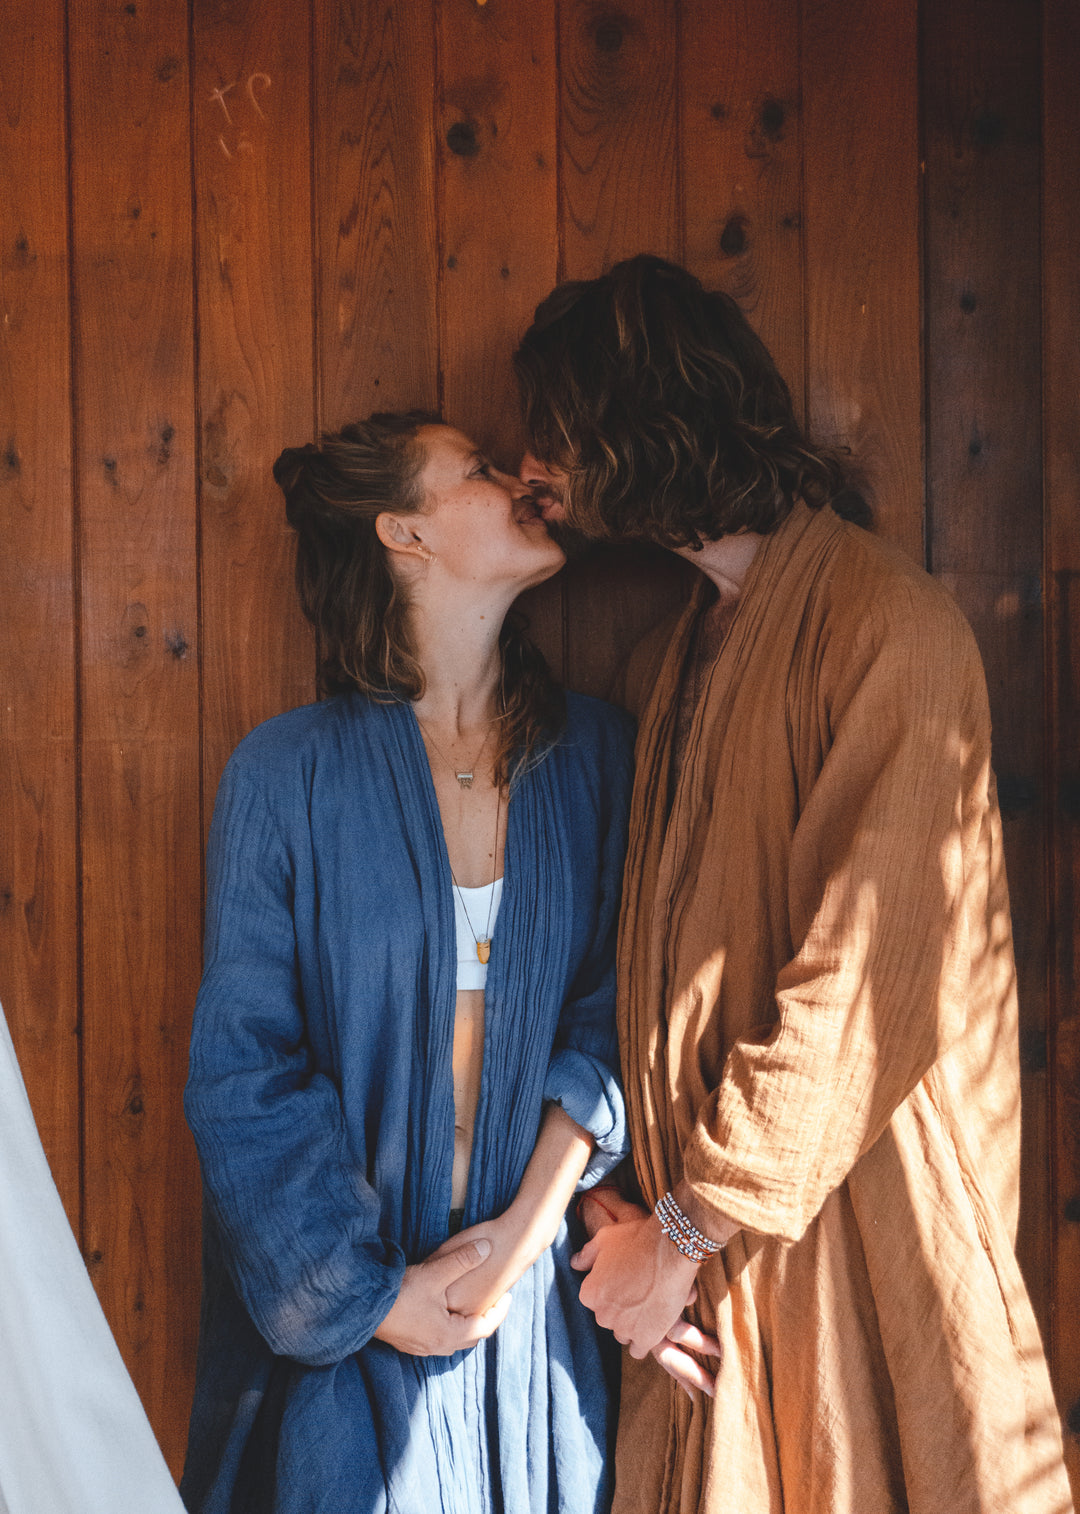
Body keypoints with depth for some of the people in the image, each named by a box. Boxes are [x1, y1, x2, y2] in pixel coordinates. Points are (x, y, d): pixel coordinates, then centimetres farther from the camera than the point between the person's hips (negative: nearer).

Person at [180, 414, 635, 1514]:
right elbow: (240, 1071, -8)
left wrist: (530, 1219, -12)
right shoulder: (288, 773, -9)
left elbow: (610, 1010, -1)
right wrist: (375, 1293, -10)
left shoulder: (594, 752, 0)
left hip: (538, 1297, 3)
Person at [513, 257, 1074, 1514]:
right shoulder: (674, 656, 12)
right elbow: (666, 961, 11)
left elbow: (863, 979, -19)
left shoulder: (883, 621, -14)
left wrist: (694, 1223, -13)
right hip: (709, 1221, 7)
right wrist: (655, 1200, -1)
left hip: (852, 1214, -6)